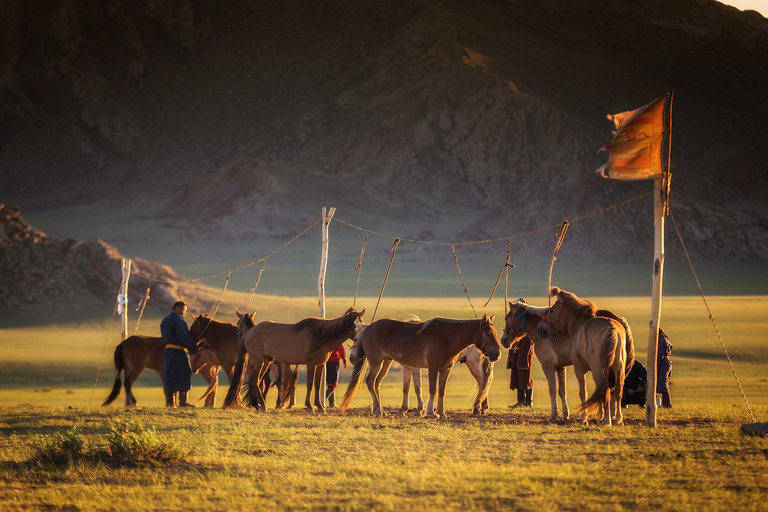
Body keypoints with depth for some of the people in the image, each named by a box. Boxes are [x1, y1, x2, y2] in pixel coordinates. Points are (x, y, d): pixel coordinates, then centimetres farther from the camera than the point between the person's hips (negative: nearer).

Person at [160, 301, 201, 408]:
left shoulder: (165, 320, 18)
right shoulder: (178, 321, -13)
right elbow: (184, 338, -20)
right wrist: (195, 348, -13)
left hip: (167, 351, 9)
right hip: (178, 351, -9)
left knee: (170, 376, 11)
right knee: (183, 376, -7)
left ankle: (169, 401, 10)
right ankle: (183, 401, -10)